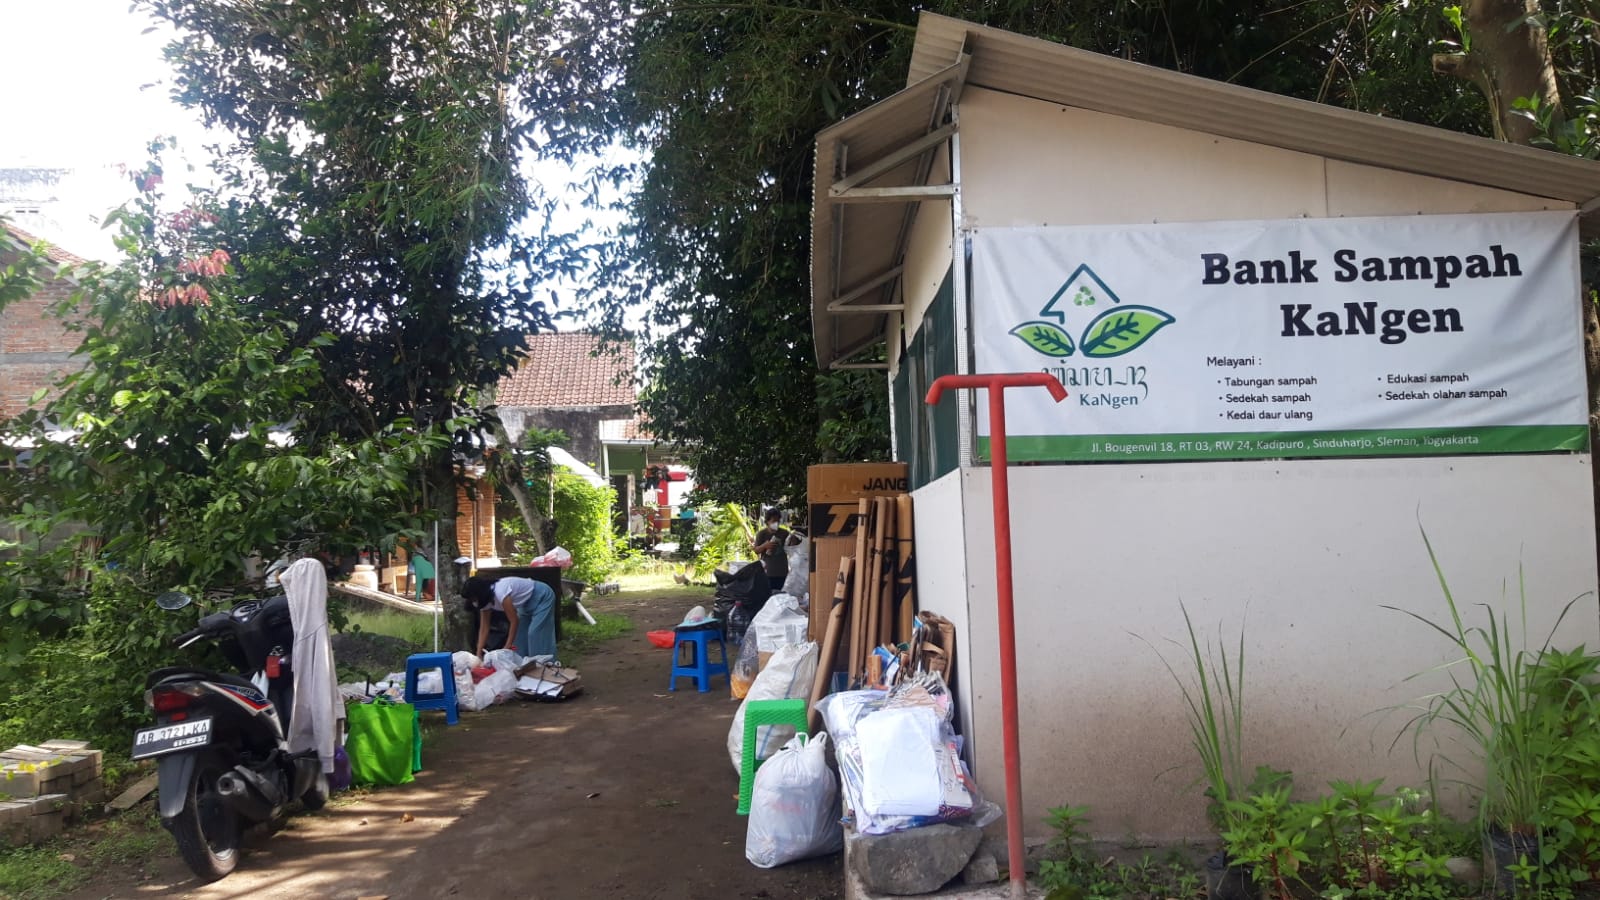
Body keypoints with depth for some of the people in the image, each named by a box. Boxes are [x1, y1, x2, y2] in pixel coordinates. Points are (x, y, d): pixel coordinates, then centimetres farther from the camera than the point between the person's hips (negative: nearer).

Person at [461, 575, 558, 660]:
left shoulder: (500, 593, -35)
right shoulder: (485, 600, -9)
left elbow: (514, 621, -29)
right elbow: (484, 629, -5)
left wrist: (508, 646, -24)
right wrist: (479, 654, -10)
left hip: (542, 597, -9)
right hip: (527, 602, 9)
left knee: (535, 634, -13)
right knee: (520, 634, 4)